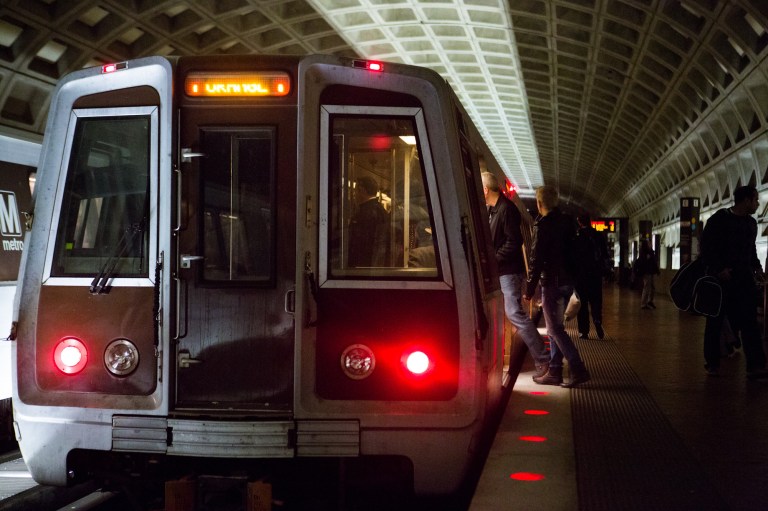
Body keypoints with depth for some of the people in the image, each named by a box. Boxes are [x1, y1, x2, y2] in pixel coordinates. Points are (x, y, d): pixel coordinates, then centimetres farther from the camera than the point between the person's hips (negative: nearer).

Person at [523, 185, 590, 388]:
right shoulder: (568, 221, 9)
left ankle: (578, 369, -12)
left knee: (555, 329, -4)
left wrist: (529, 289, -11)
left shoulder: (543, 225, -14)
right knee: (555, 327, 14)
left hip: (552, 282, -8)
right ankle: (554, 372, 15)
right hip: (568, 280, 8)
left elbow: (536, 259, -15)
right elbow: (573, 252, 14)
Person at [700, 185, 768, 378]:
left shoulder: (751, 223, 13)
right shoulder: (719, 219, -6)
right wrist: (718, 269, -18)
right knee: (715, 322, 3)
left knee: (749, 322, -4)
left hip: (744, 279, 5)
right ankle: (712, 363, 13)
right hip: (720, 278, -5)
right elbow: (706, 248, -9)